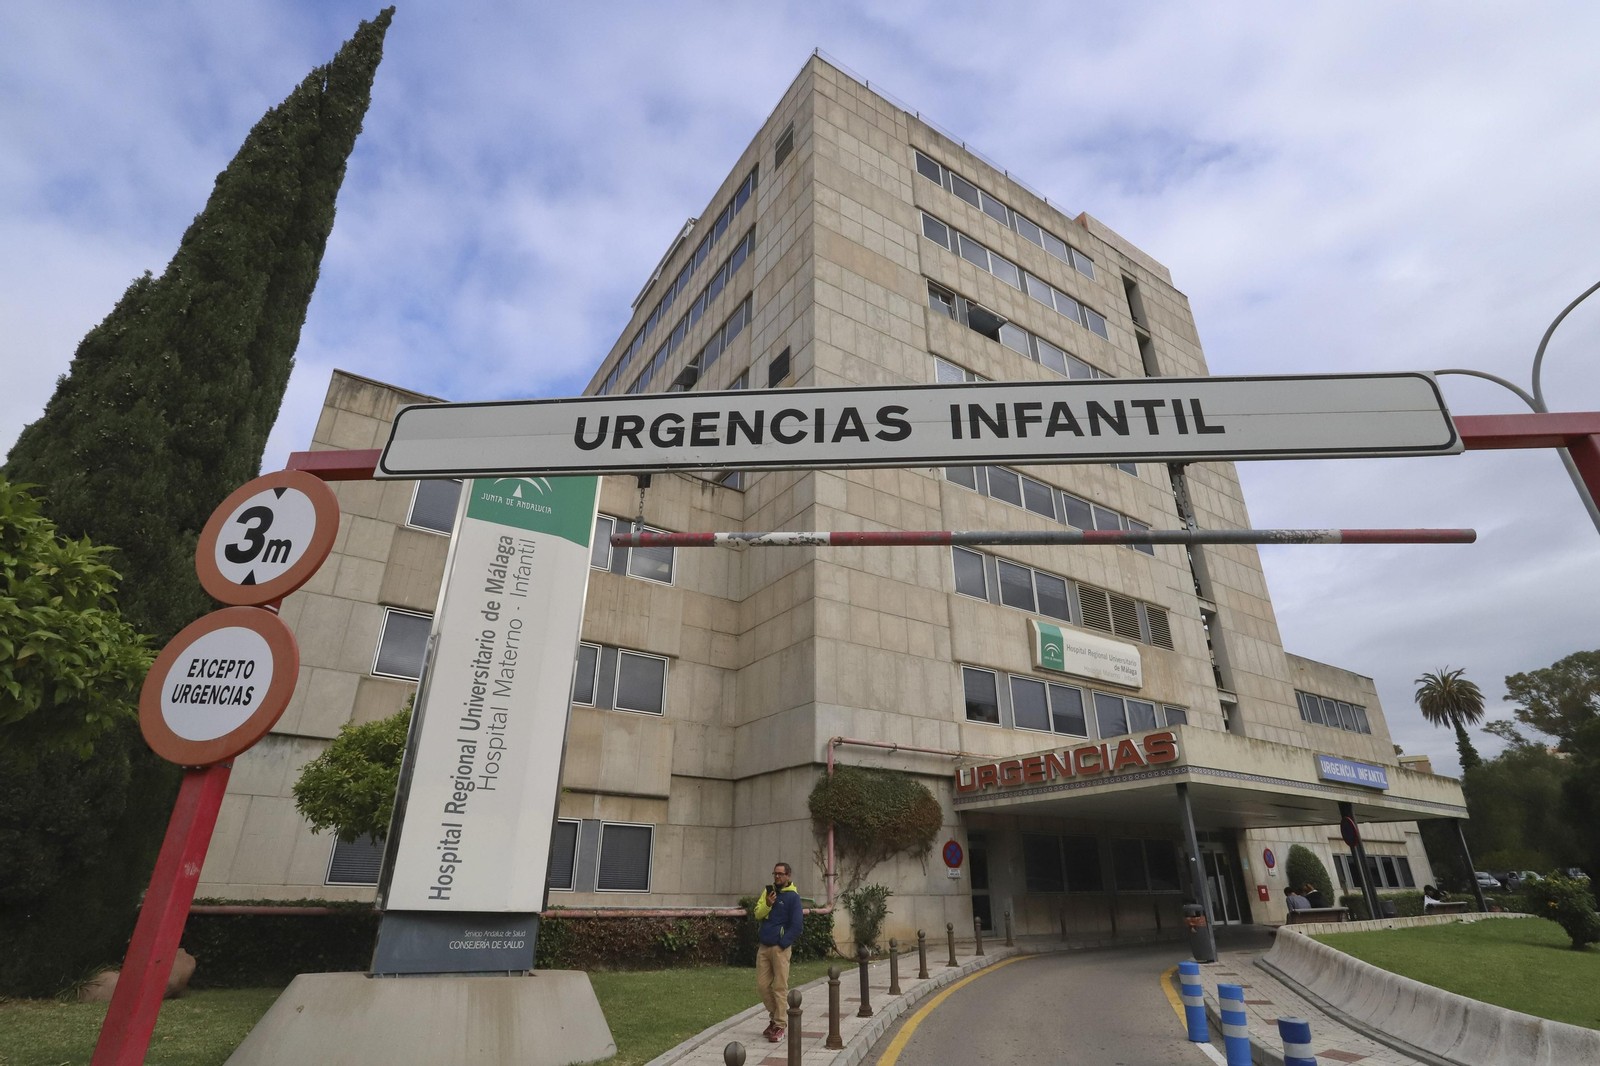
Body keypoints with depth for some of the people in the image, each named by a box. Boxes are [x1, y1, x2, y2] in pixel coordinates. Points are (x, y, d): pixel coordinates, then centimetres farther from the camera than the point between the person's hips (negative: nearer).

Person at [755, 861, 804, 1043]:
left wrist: (782, 944, -13)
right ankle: (777, 1015, 27)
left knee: (780, 987, -2)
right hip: (763, 946, 6)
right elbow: (758, 914, 3)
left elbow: (796, 925, -10)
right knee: (762, 985, 9)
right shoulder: (768, 892, 10)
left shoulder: (792, 897, -8)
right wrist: (767, 904, -17)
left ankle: (779, 1026, 8)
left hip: (780, 948, -6)